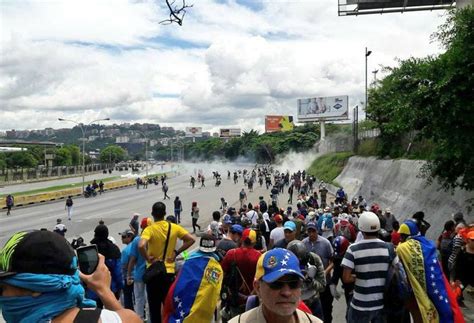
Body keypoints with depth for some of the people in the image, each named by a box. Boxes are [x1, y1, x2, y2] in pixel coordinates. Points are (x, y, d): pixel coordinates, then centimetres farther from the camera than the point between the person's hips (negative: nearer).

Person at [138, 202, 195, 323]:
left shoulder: (149, 229, -12)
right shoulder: (174, 227, -2)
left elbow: (141, 246, -30)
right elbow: (191, 239, -3)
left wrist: (148, 259, -14)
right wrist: (177, 252, 0)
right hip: (169, 272, 3)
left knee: (154, 306, 10)